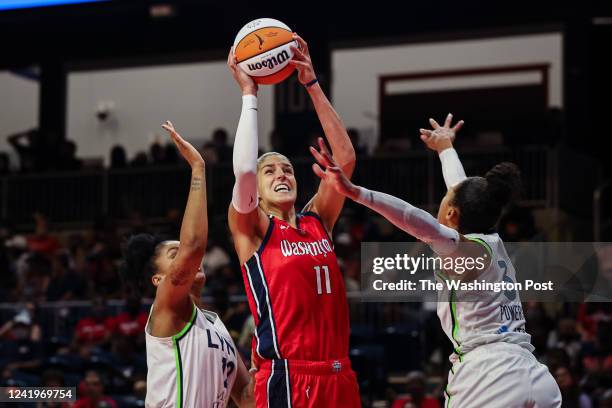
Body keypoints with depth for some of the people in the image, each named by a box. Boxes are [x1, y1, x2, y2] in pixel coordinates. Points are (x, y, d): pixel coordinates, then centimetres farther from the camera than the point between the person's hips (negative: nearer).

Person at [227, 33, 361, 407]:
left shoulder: (317, 221, 15)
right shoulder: (250, 230, 3)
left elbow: (346, 158, 7)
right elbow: (243, 170, -15)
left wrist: (313, 85, 4)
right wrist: (249, 95, -6)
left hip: (339, 376, 5)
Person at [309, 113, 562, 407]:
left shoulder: (464, 248, -2)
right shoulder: (493, 243, 18)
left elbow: (419, 222, -21)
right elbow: (465, 191, 36)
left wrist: (356, 192, -33)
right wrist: (446, 148, 55)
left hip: (490, 379, -8)